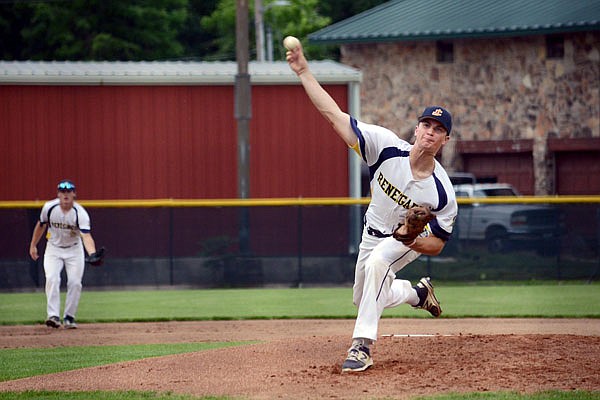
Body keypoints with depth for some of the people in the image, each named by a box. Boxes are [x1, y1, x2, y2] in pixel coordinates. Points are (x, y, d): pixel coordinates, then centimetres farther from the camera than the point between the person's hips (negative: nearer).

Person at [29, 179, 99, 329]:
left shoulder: (80, 213, -25)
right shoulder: (49, 207, -16)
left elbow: (86, 236, -37)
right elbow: (41, 225, 4)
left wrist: (92, 254, -54)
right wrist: (33, 245, 11)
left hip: (74, 250, -1)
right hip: (53, 249, 1)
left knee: (75, 283, -7)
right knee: (52, 279, -19)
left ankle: (69, 317, 9)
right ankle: (53, 315, -23)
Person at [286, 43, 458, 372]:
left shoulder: (443, 193, -31)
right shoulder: (388, 147, -29)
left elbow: (437, 245, -19)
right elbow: (334, 115, -31)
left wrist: (411, 239, -42)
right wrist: (303, 72, -39)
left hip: (411, 240, -4)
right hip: (373, 233, 4)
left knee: (377, 262, -37)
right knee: (363, 300, 18)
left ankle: (362, 346, -36)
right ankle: (419, 294, 47)